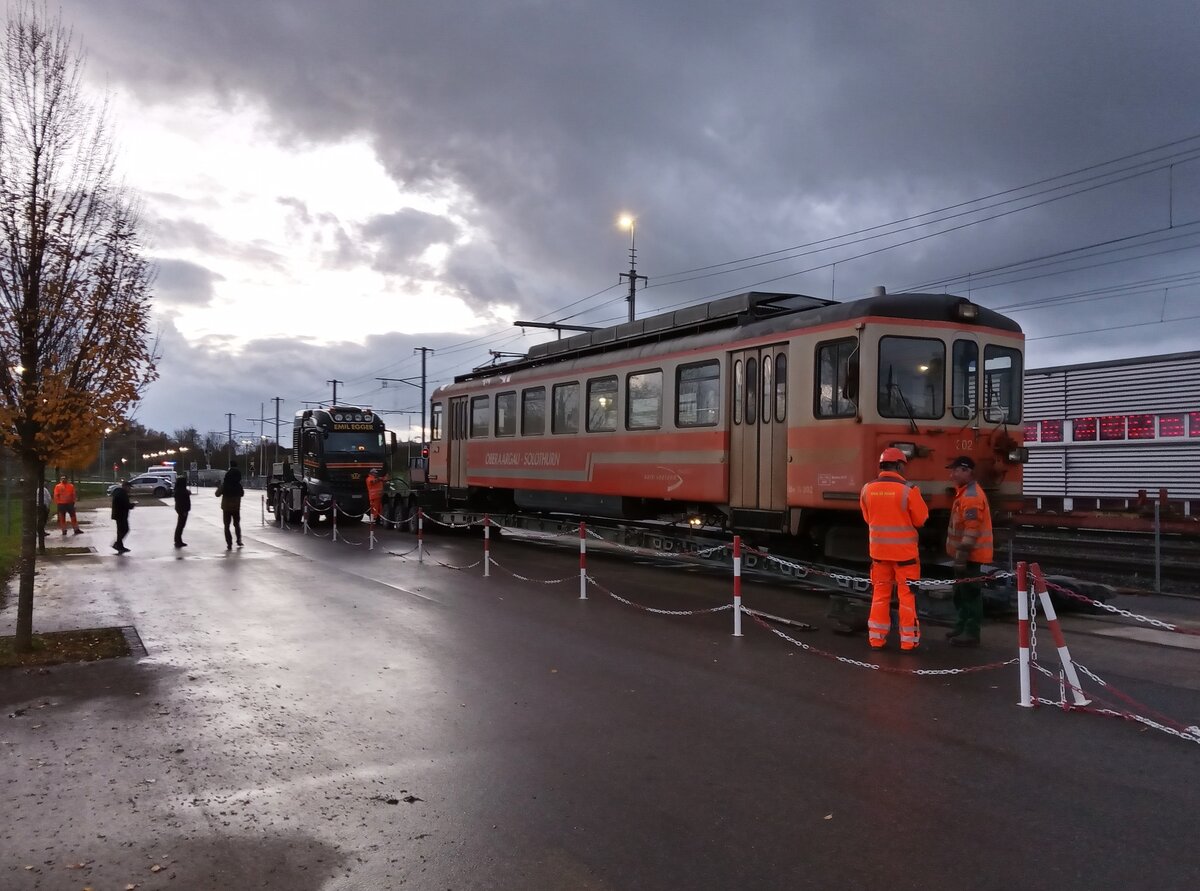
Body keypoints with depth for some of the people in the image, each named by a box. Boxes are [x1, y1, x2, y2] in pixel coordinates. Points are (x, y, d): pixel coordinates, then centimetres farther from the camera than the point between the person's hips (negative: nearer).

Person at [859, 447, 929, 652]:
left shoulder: (868, 489, -3)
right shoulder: (908, 490, -16)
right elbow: (921, 519, -6)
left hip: (878, 549, 4)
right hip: (904, 550, -4)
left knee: (880, 592, 14)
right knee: (907, 594, 7)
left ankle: (876, 637, 17)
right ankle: (908, 640, 11)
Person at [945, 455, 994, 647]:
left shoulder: (971, 496, -21)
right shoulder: (965, 492, 14)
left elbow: (971, 530, -25)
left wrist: (962, 556, -25)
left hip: (969, 555, -11)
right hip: (965, 553, 11)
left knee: (970, 592, -5)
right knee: (961, 591, 18)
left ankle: (972, 633, 0)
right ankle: (962, 626, 29)